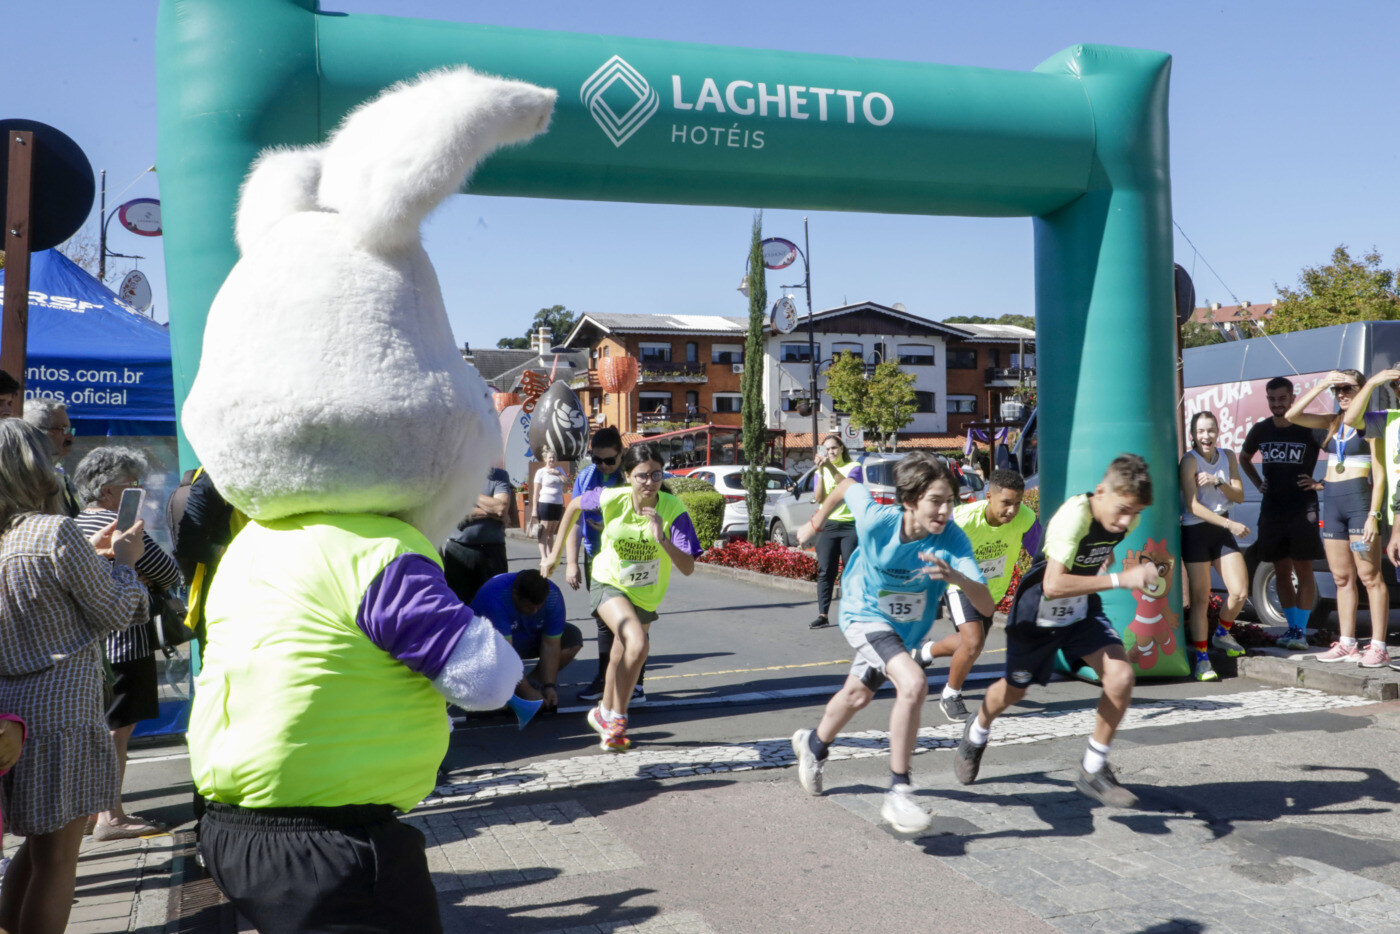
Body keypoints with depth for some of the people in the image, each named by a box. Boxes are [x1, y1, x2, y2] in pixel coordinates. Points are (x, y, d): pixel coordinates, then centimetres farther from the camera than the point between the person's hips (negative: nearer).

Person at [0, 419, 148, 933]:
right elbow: (117, 613, -8)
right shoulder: (57, 532, -16)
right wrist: (123, 560, 7)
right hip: (60, 710, -8)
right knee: (56, 858, 4)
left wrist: (92, 556, 20)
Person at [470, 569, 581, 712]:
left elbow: (550, 645, -20)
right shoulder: (495, 598, -37)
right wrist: (527, 692, -38)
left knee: (573, 638, -16)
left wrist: (549, 686, -27)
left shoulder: (553, 595, -22)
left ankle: (533, 679, -9)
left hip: (529, 639, 4)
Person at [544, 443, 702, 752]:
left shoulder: (673, 509, -23)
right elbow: (574, 506, 1)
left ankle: (605, 714, 44)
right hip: (608, 584, -2)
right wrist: (555, 554, 7)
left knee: (621, 660, 17)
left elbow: (688, 568, -26)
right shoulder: (612, 499, -21)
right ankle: (616, 718, -8)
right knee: (638, 644, -26)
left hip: (645, 596, 2)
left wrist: (662, 539, -42)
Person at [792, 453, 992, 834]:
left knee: (858, 694, 27)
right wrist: (816, 522, 6)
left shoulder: (952, 540, -31)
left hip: (904, 628, 4)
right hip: (865, 616, -4)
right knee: (913, 684, -29)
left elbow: (986, 607, -38)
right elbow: (848, 485, -9)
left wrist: (955, 577, -57)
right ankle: (899, 792, -17)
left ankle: (814, 744, 57)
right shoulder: (876, 520, -31)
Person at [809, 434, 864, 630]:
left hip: (850, 525, -3)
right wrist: (821, 471, -11)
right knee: (825, 571, -2)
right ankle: (822, 615, -3)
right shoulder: (821, 471, 14)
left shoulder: (853, 467, 4)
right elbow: (818, 498, -1)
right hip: (827, 525, 3)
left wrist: (831, 467, -26)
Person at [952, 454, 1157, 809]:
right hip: (1039, 608, -5)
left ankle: (1093, 770, 2)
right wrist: (1120, 579, -46)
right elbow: (1053, 586, -45)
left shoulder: (1126, 519, -13)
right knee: (1015, 690, 16)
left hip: (1083, 607, 5)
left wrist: (1105, 561, 4)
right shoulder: (1073, 516, -35)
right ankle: (976, 733, 51)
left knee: (1121, 677, -17)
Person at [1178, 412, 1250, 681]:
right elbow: (1193, 506, -16)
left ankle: (1221, 634, 28)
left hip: (1222, 529, 5)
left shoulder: (1228, 456, 7)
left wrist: (1219, 482, -15)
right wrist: (1230, 524, -19)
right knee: (1200, 598, -4)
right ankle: (1201, 658, 7)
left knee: (1240, 592, -1)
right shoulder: (1189, 461, -12)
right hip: (1195, 532, -5)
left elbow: (1239, 496, 4)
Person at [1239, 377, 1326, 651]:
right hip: (1271, 509, 5)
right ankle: (1293, 627, 17)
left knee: (1303, 571, -4)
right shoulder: (1260, 430, 6)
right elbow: (1244, 457, 25)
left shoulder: (1310, 428, -8)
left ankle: (1301, 631, 0)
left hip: (1303, 509, -4)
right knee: (1281, 572, 8)